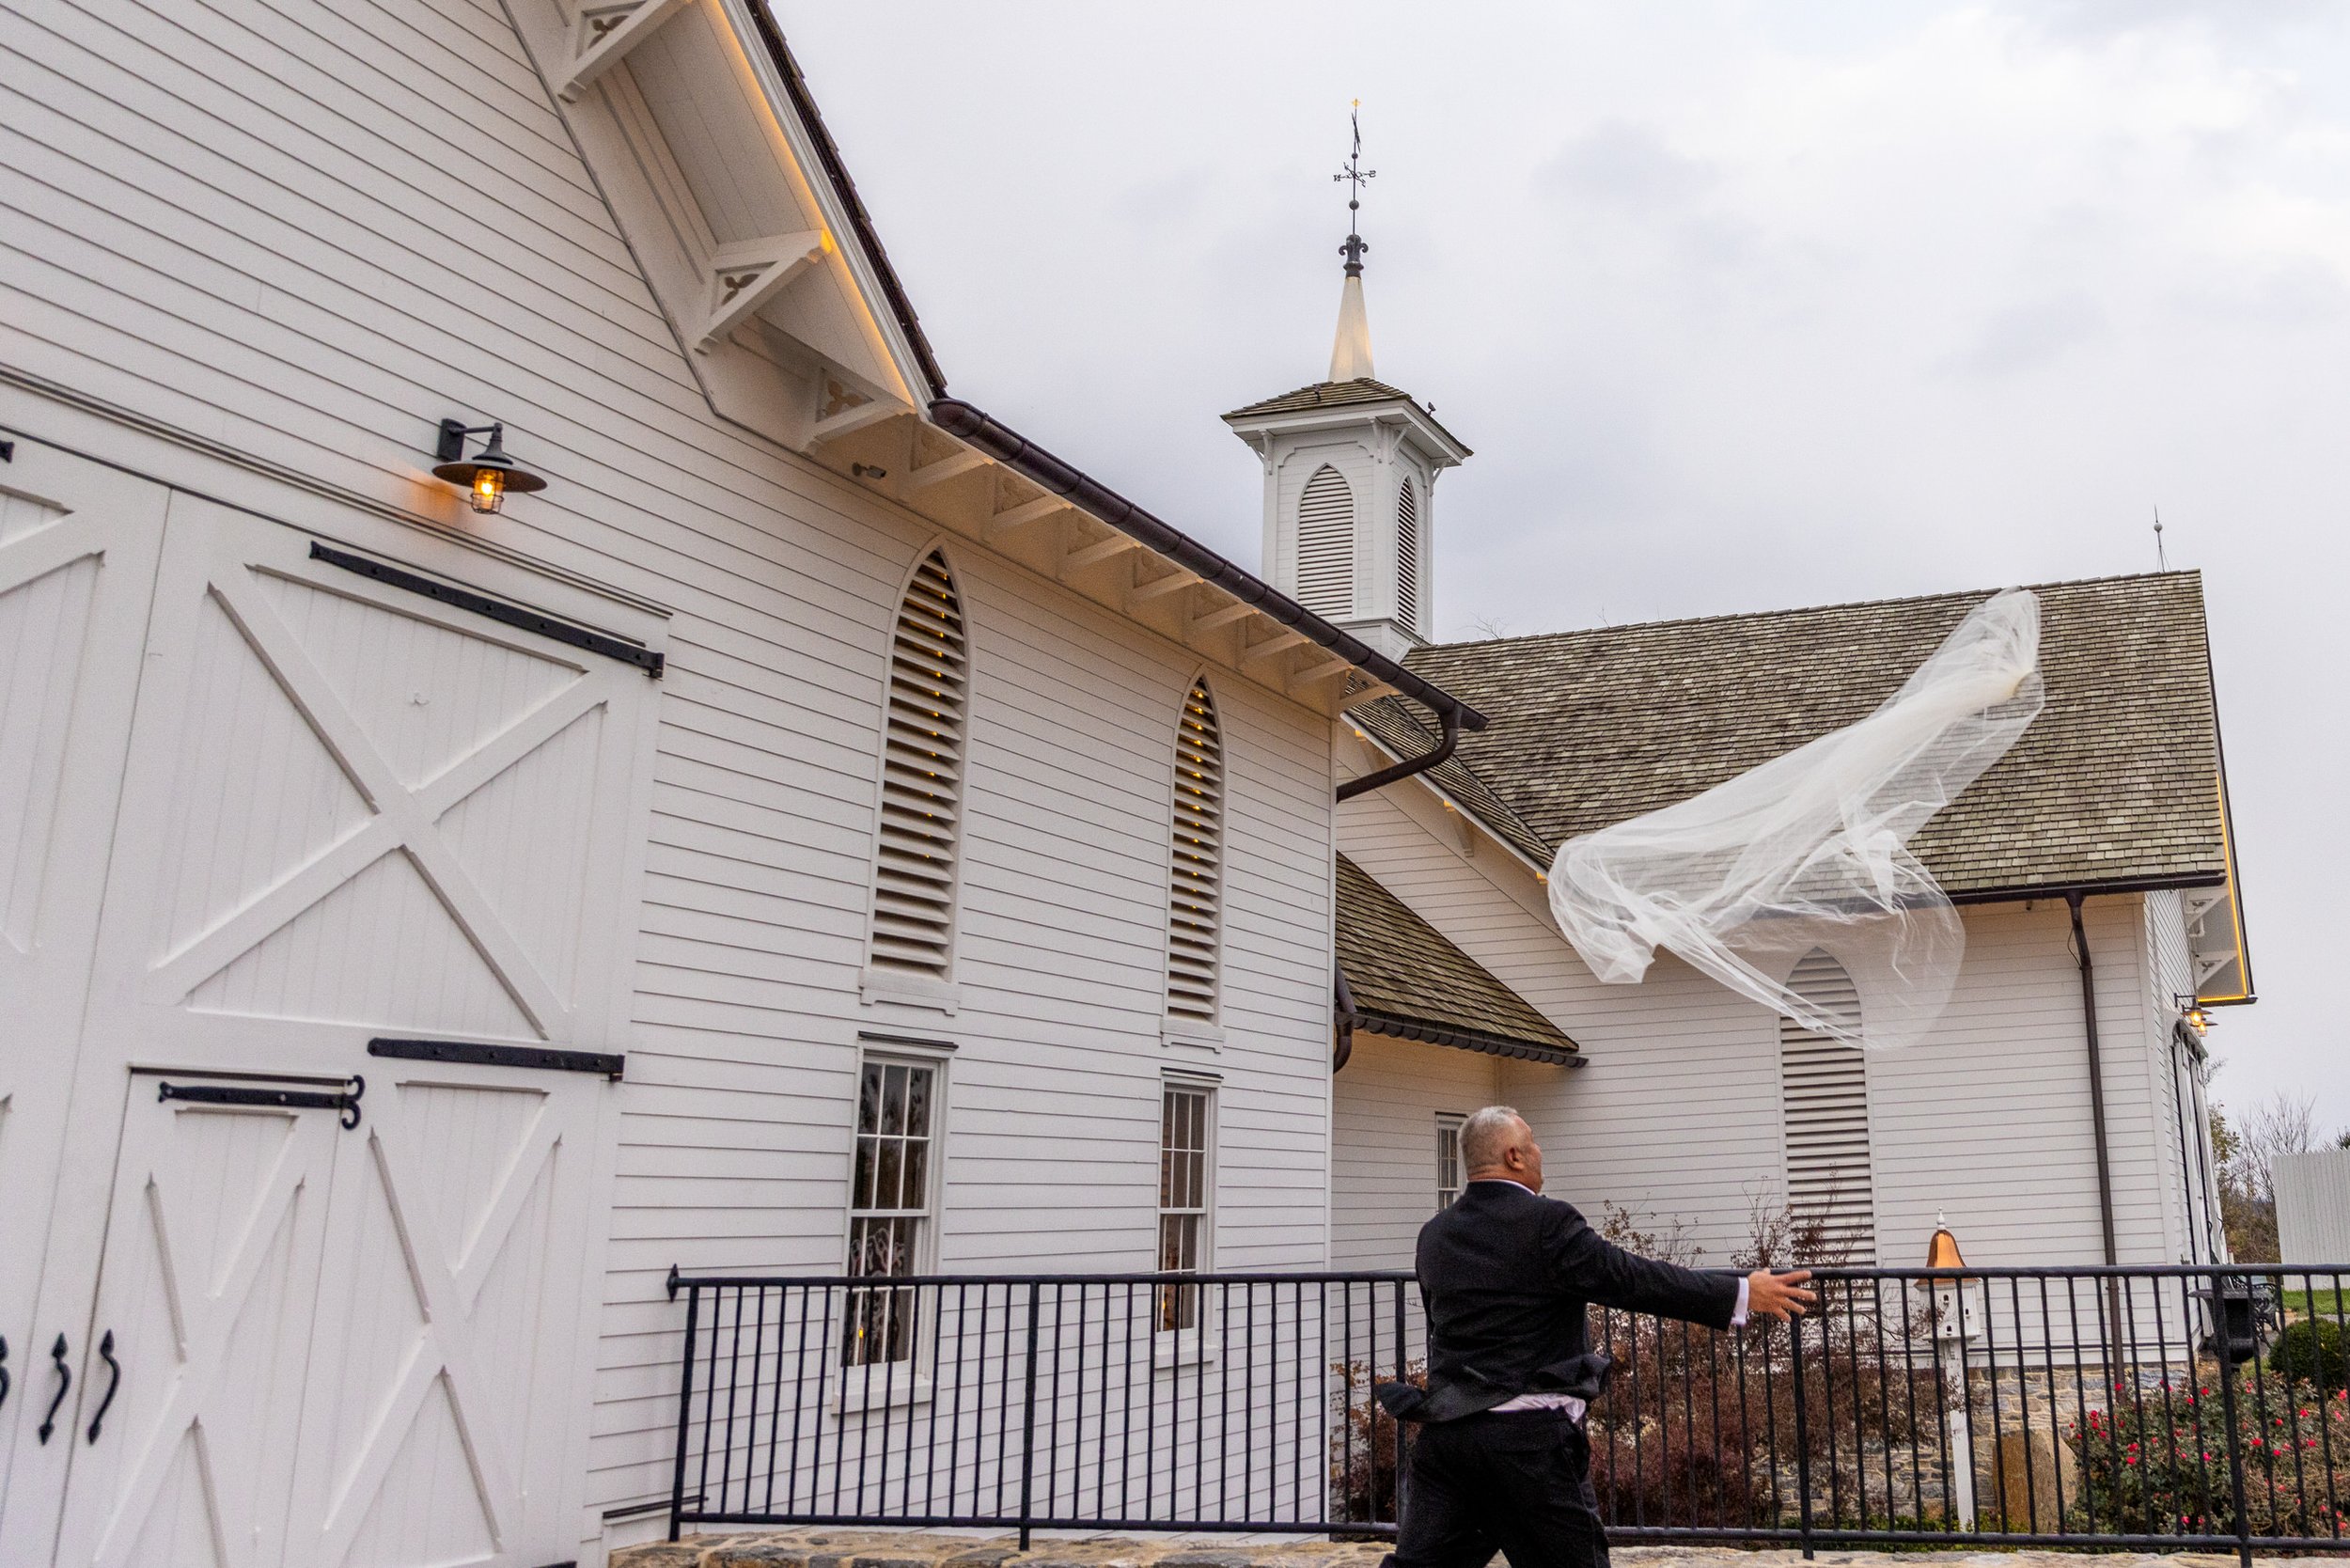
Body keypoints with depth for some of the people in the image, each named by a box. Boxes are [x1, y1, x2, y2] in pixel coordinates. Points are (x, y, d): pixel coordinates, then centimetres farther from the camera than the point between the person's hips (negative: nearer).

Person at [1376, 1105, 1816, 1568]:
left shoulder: (1433, 1235, 10)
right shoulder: (1546, 1223, -11)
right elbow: (1635, 1279, -11)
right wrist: (1743, 1294, -4)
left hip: (1444, 1432, 6)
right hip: (1529, 1436, -6)